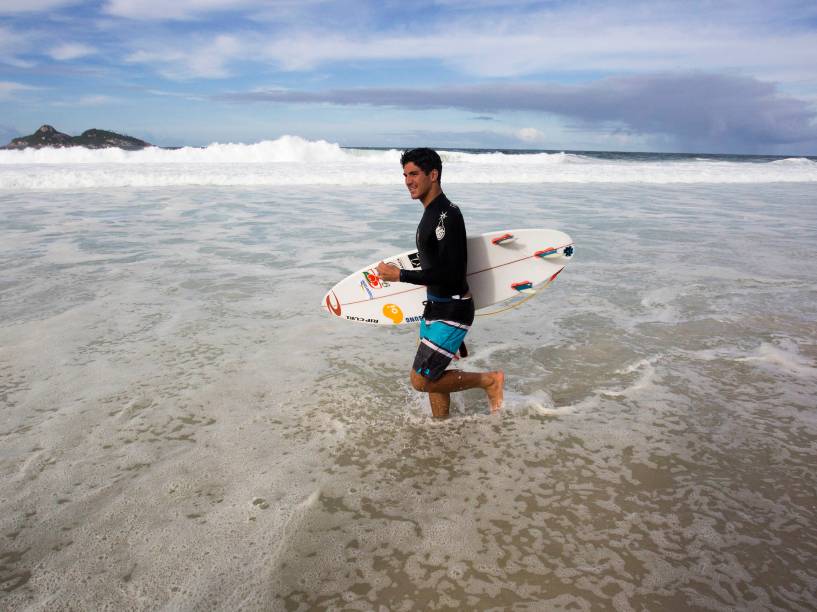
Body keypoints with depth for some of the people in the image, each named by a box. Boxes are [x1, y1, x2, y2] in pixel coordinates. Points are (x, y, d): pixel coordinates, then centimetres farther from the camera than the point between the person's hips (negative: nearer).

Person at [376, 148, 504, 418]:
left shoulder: (447, 214, -20)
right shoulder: (431, 213, 11)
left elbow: (449, 273, -26)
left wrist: (399, 275, -21)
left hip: (452, 311, -10)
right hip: (436, 307, 10)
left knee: (420, 380, -6)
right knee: (433, 377, 16)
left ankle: (490, 380, 8)